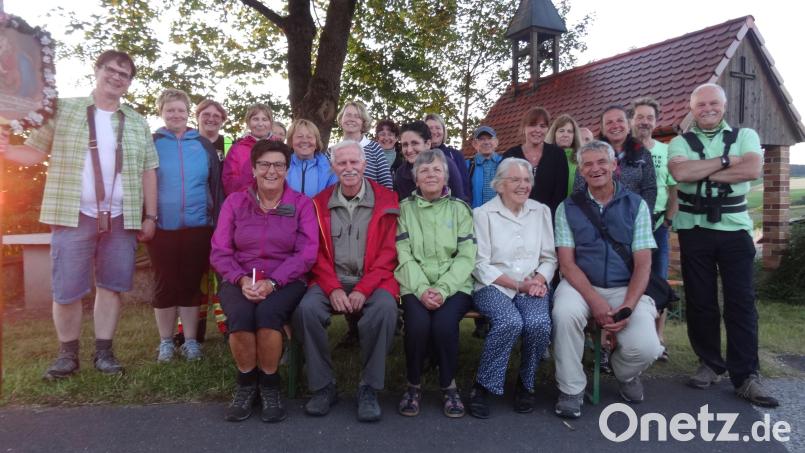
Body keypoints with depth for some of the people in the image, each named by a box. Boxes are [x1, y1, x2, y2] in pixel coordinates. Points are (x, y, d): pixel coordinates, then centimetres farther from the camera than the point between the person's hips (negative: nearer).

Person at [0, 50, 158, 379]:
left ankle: (103, 351, 16)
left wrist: (150, 216, 4)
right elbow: (34, 152, 3)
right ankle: (67, 354, 18)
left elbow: (148, 171, 9)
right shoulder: (63, 110, 7)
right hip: (74, 216, -1)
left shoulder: (137, 123, 12)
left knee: (111, 286, 5)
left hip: (121, 218, 2)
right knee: (66, 290, 2)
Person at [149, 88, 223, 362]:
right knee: (165, 285, 7)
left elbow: (216, 184, 8)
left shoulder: (203, 145, 7)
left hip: (198, 227, 1)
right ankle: (166, 342, 20)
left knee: (191, 284, 8)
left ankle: (190, 340, 19)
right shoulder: (151, 143, 4)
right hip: (162, 228, -1)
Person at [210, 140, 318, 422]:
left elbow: (307, 253, -5)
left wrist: (272, 282, -18)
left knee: (268, 313, -33)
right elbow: (220, 251, 3)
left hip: (285, 281, -1)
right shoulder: (234, 202, 10)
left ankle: (269, 386, -8)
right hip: (240, 281, 2)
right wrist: (242, 280, -15)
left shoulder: (301, 204, 5)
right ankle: (246, 385, -4)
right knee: (240, 315, -30)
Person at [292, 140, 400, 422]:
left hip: (372, 280, -2)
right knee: (307, 309, -27)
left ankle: (369, 389, -15)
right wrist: (333, 288, -10)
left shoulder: (385, 201, 4)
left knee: (385, 309, -33)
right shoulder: (320, 203, 11)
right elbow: (316, 252, 7)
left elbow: (388, 253, -2)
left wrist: (364, 289, -14)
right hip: (331, 280, 2)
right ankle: (323, 386, -9)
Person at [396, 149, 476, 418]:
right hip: (415, 286, 0)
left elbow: (466, 256, 0)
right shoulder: (405, 208, 10)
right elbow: (404, 255, 0)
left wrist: (442, 289, -15)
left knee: (444, 323, -29)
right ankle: (413, 384, -3)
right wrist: (422, 289, -16)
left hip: (454, 286, 0)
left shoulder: (459, 209, 10)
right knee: (418, 323, -29)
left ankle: (448, 386, -2)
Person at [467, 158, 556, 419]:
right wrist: (517, 284, -12)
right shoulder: (483, 214, 1)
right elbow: (481, 265, -4)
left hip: (531, 287, 3)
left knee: (539, 323, -29)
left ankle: (526, 384, -2)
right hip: (494, 286, -3)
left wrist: (539, 280, -8)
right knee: (510, 322, -33)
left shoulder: (541, 211, 14)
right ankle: (482, 386, -13)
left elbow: (549, 257, 13)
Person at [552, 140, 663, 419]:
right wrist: (595, 301, -18)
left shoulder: (636, 205, 5)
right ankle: (571, 389, -9)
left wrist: (628, 307, -16)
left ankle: (625, 374, 18)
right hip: (580, 284, 0)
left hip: (625, 288, 1)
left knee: (646, 348, -23)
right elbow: (567, 263, -4)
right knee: (564, 313, -34)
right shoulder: (568, 208, 4)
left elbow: (643, 264, -1)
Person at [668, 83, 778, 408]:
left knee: (741, 302, -2)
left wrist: (703, 173, -11)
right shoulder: (680, 143, 5)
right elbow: (680, 173, -16)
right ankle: (711, 365, 20)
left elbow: (753, 169, -12)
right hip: (694, 230, 0)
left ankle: (746, 376, 4)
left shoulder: (745, 136, 7)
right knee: (700, 300, 6)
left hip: (735, 229, 0)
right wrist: (724, 161, -10)